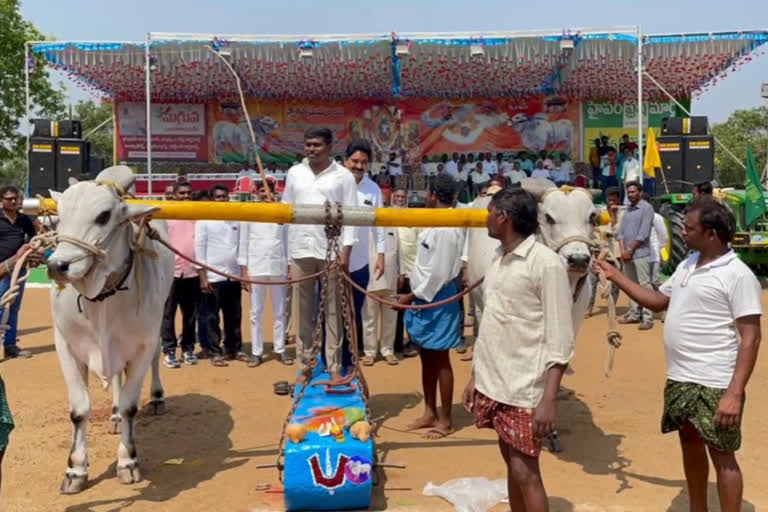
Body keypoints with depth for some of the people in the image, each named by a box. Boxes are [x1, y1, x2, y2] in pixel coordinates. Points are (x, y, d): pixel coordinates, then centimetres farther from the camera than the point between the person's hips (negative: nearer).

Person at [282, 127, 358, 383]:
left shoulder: (343, 176, -1)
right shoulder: (294, 173, 9)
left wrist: (346, 251, -9)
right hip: (300, 249, 3)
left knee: (333, 311, 4)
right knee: (303, 310, 8)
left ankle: (334, 367, 11)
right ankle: (303, 366, 17)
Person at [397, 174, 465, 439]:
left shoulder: (447, 228, -20)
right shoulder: (436, 224, 9)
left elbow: (439, 273, -22)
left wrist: (412, 296, -16)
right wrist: (415, 295, 14)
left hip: (438, 298, -10)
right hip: (426, 297, 10)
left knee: (440, 360, 1)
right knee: (427, 358, 15)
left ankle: (446, 419, 13)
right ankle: (430, 413, 27)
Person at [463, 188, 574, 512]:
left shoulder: (546, 263, -14)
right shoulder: (498, 260, 9)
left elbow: (560, 340, -16)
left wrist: (548, 400, -20)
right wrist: (475, 376, 14)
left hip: (524, 390, -7)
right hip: (493, 385, 7)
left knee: (525, 473, -1)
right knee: (511, 465, 16)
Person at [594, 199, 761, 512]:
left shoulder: (738, 275, -15)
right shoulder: (687, 265, 10)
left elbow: (751, 338, -17)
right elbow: (657, 301, 22)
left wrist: (735, 393, -24)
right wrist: (616, 277, 15)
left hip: (714, 384, -8)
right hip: (679, 379, 8)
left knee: (722, 455, 3)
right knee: (690, 445, 20)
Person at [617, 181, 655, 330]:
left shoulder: (646, 208, -7)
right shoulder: (628, 209, 15)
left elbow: (643, 234, -13)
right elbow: (621, 231, 11)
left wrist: (630, 250, -10)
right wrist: (623, 250, -2)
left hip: (640, 253, -7)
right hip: (627, 254, 7)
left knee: (644, 285, -6)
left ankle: (647, 317, -6)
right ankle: (634, 314, 20)